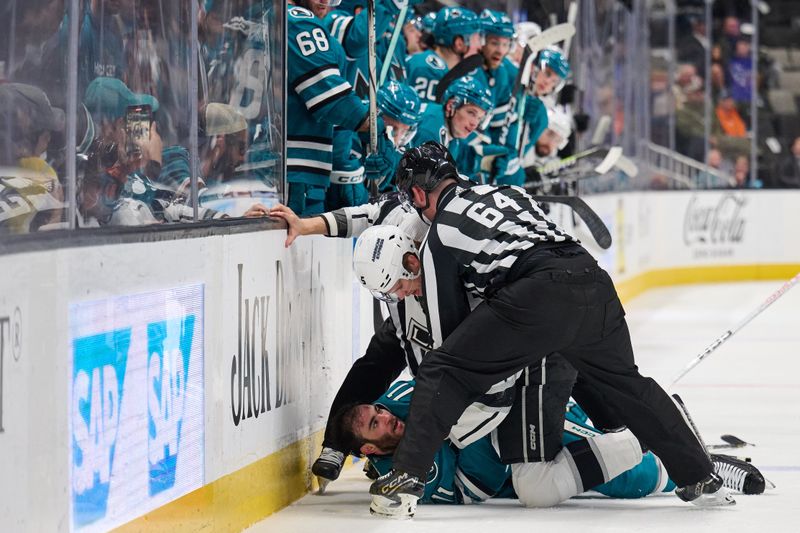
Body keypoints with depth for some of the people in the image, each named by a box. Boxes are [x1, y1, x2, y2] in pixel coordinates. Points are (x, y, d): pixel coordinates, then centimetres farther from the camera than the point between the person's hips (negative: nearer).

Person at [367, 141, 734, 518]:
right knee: (626, 384, 27)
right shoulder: (508, 192, 32)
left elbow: (448, 326, 19)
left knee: (440, 373, 5)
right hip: (594, 282, 6)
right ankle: (700, 480, 31)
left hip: (537, 296, -6)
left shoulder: (439, 236, 16)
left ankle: (406, 479, -7)